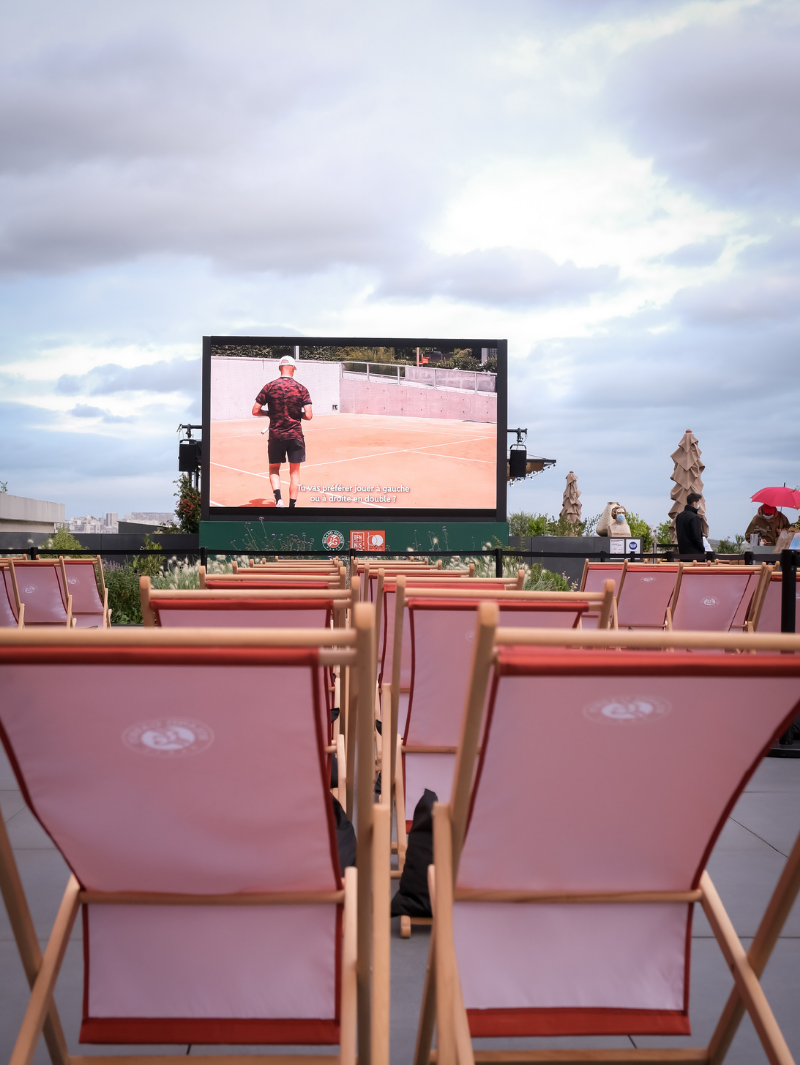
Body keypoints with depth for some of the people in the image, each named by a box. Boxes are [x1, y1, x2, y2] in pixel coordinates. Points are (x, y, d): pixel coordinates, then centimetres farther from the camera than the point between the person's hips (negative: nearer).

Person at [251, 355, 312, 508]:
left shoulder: (269, 387, -4)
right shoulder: (301, 389, -5)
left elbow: (255, 411, -4)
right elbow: (308, 416, -9)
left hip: (275, 435, 1)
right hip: (295, 435, -1)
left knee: (274, 469, 14)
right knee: (294, 472, 9)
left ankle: (278, 498, -7)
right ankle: (292, 504, 9)